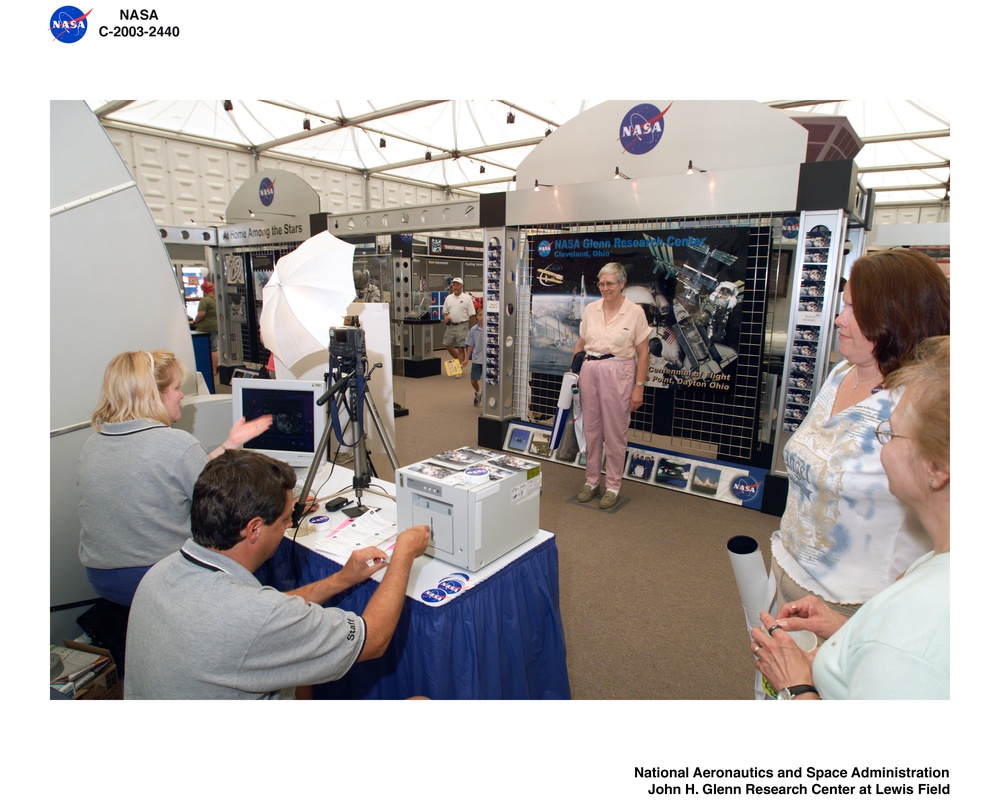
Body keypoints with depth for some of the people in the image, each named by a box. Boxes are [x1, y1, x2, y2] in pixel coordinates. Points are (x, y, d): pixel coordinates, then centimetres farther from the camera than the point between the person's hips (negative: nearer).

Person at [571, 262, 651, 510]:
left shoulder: (635, 312, -6)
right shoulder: (590, 309, 6)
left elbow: (643, 353, -5)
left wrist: (639, 387, -8)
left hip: (618, 373, -4)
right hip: (589, 371, 4)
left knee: (615, 433, 2)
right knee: (591, 429, 11)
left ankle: (613, 487, 16)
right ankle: (591, 481, 25)